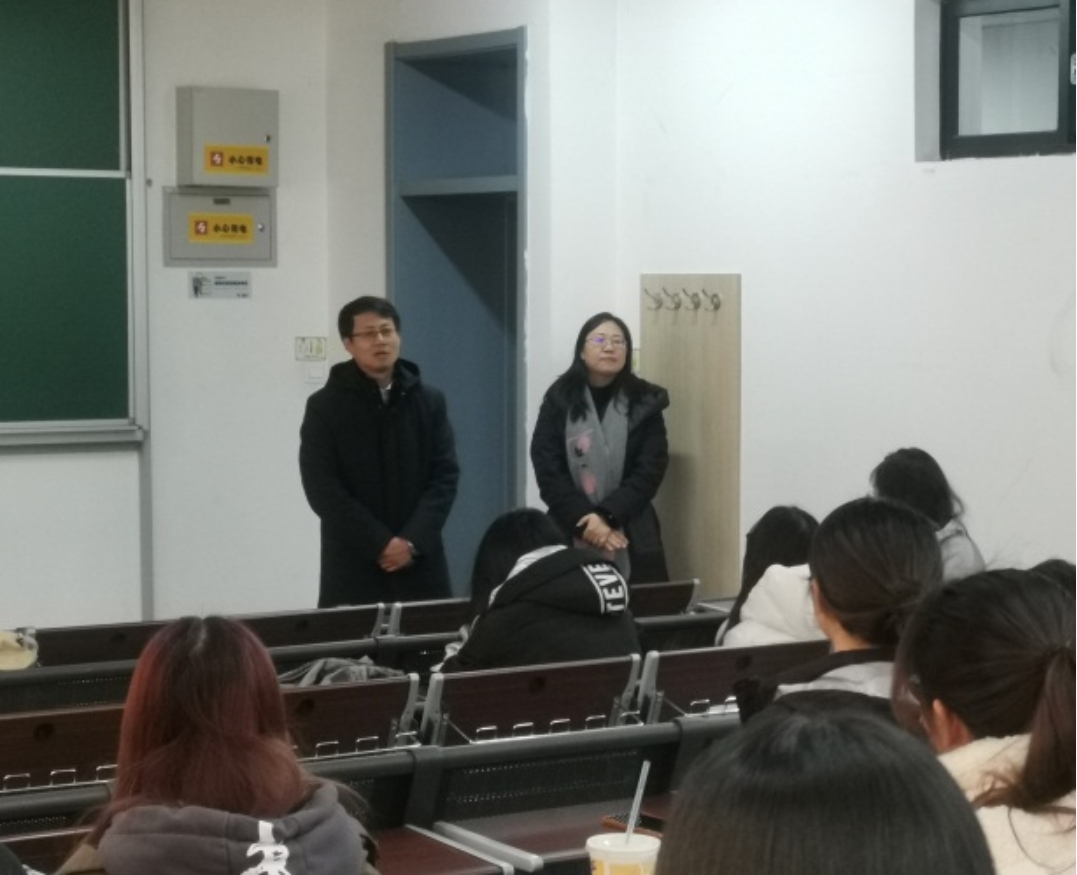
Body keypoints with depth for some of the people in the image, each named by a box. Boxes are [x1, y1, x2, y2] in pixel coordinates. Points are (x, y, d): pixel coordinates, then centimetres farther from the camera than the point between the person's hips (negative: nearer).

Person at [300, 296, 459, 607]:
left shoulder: (430, 401, 9)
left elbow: (446, 476, 3)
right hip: (353, 566, -2)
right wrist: (380, 544, -13)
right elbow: (322, 489, -6)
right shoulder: (324, 407, 0)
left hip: (420, 564, 2)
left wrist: (413, 541, -11)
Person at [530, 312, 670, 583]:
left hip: (631, 538, 0)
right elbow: (547, 470, -2)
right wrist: (585, 520, -13)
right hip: (569, 535, 0)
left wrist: (607, 516, -14)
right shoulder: (560, 399, 3)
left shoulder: (645, 402, 4)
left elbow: (650, 471, -2)